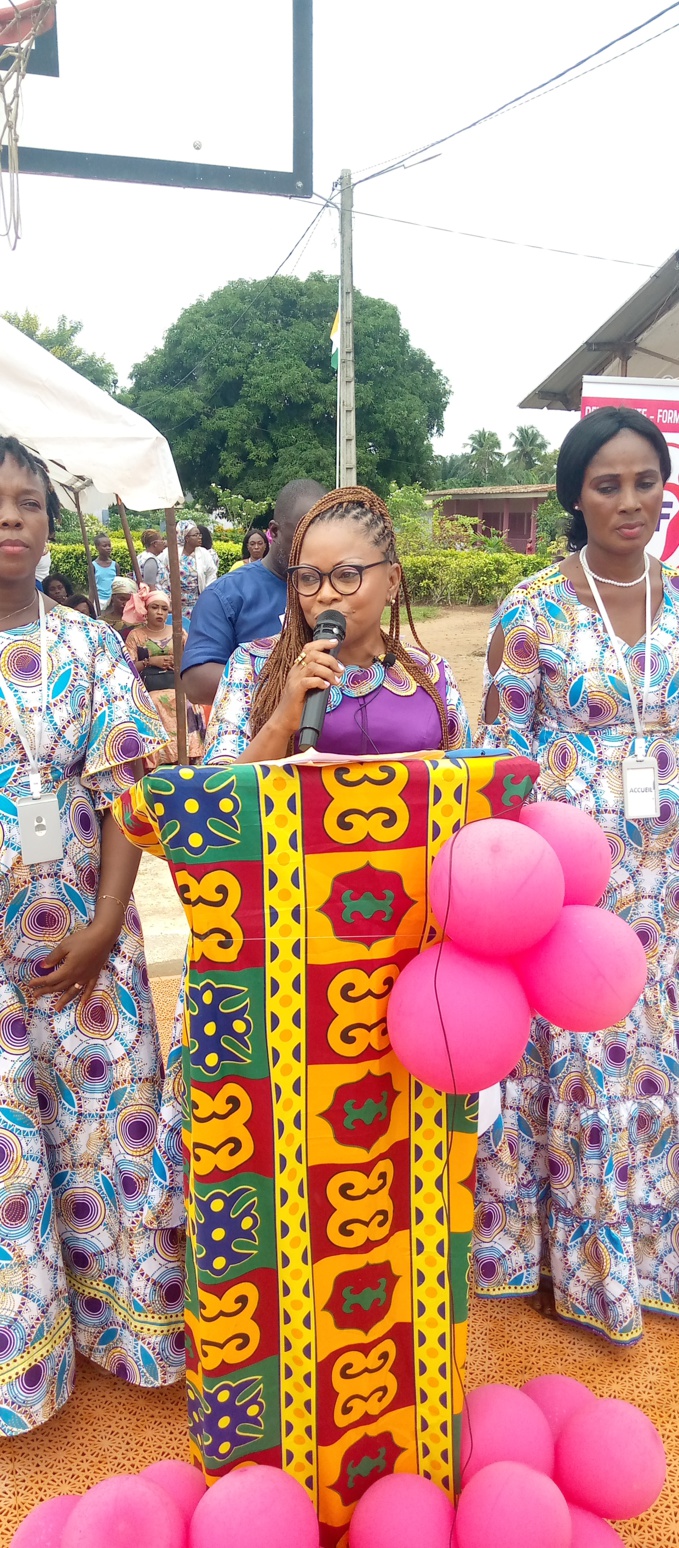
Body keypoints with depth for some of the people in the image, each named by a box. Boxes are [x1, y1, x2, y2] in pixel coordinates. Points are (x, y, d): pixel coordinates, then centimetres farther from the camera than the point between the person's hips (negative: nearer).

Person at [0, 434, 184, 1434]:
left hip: (85, 945, 1)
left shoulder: (90, 648, 1)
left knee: (111, 1122, 12)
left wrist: (103, 924, -11)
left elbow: (125, 790, -3)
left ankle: (133, 1316, 33)